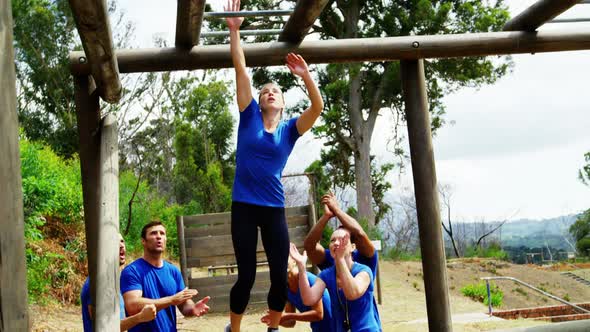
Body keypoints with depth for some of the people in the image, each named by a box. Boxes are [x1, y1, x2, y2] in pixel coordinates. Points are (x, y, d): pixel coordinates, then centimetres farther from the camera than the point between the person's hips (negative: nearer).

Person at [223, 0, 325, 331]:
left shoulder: (290, 129, 6)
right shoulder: (249, 117, 4)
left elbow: (318, 106, -10)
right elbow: (241, 69, -1)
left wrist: (306, 75, -21)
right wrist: (234, 29, -4)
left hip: (274, 209, 2)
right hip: (244, 206, -1)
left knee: (281, 276, 1)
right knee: (247, 276, 0)